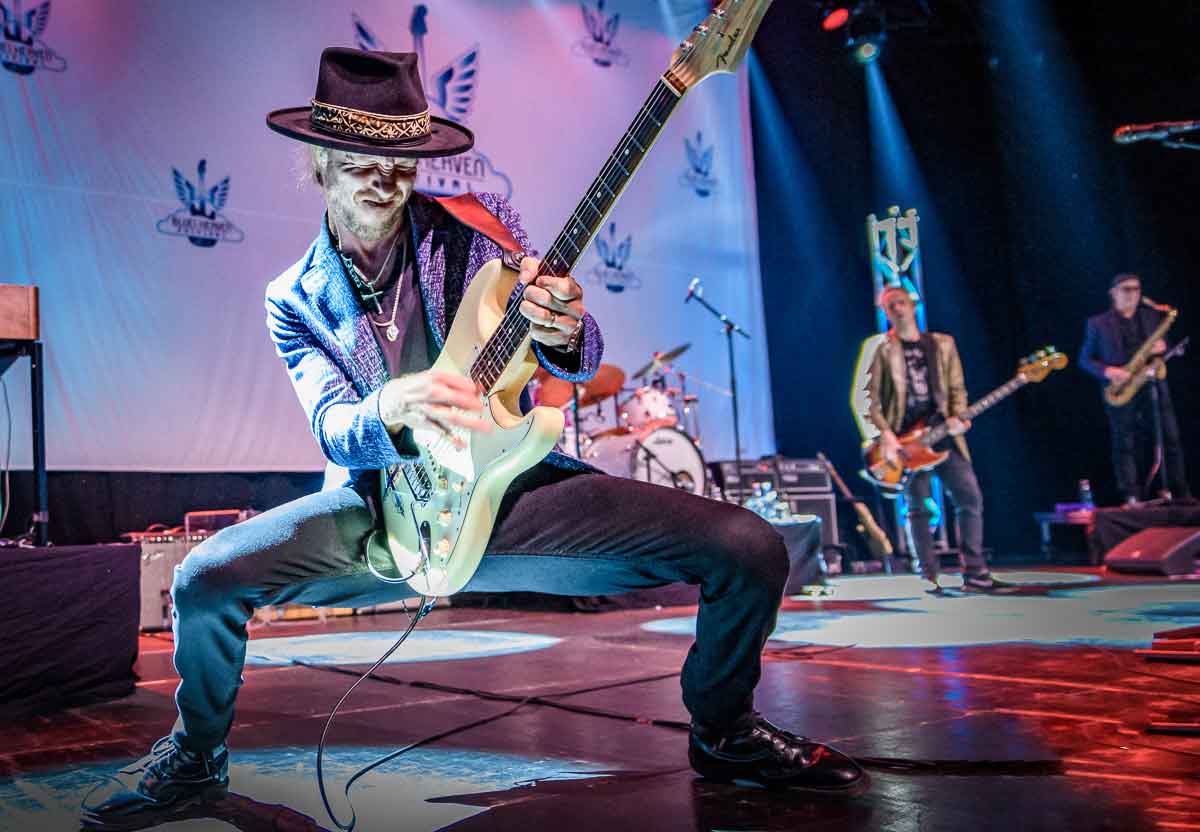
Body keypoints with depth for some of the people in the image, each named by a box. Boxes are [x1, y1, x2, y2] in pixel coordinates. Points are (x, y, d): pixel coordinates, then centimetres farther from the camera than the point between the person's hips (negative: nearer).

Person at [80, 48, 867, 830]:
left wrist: (565, 335, -33)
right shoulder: (294, 300, 2)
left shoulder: (480, 225, -1)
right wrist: (390, 410, -35)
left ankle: (725, 733, 15)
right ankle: (198, 758, 12)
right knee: (204, 579, -23)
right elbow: (332, 429, -10)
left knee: (752, 548, -15)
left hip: (510, 489, 0)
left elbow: (577, 361, -6)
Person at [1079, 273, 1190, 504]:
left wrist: (1163, 347, -4)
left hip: (1153, 386, 3)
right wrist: (1107, 371, -12)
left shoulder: (1154, 316, 14)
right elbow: (1085, 359, 5)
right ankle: (1132, 499, 1)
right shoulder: (1097, 323, 4)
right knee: (1125, 446, -3)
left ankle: (1181, 495, 6)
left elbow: (1163, 343, 20)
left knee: (1170, 439, -1)